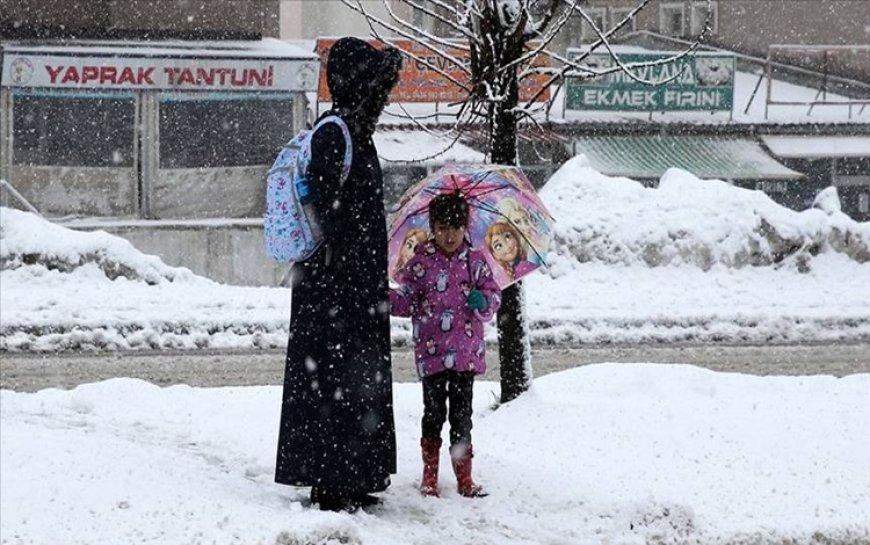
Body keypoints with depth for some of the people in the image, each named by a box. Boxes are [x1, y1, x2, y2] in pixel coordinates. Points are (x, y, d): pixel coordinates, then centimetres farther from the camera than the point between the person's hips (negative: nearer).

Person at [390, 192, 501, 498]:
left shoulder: (475, 261, 5)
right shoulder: (422, 262, 1)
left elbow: (494, 294, 8)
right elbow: (407, 301, 2)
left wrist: (484, 302, -13)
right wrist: (385, 298, -16)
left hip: (466, 353, 2)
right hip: (432, 353, -2)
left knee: (462, 412, 8)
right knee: (434, 412, 1)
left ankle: (463, 476, 15)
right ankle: (430, 475, 10)